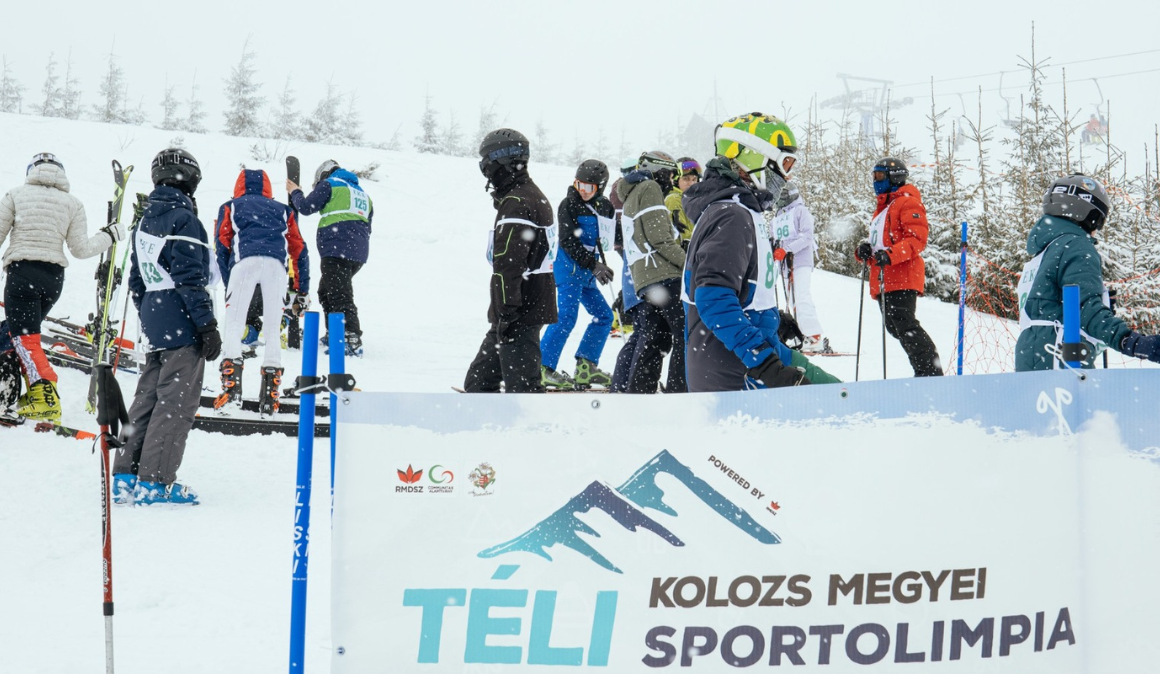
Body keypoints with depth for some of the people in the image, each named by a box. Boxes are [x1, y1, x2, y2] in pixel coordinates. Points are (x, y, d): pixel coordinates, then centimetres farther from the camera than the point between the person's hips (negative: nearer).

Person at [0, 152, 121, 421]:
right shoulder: (72, 203, 7)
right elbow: (80, 248, 4)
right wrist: (109, 236, 19)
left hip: (22, 271, -4)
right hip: (54, 278, 4)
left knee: (24, 337, -6)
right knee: (26, 329, 22)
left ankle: (46, 399, -21)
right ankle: (36, 391, 17)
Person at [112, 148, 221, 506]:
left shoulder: (146, 221, 13)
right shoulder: (184, 219, -13)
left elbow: (136, 279, 18)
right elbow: (190, 279, -17)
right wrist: (208, 325, -14)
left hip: (154, 319, 9)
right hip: (182, 323, -9)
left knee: (149, 396, 13)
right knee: (177, 402, -5)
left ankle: (126, 476, 13)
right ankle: (155, 481, -6)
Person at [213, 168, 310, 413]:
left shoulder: (230, 207, 29)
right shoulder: (282, 210, 33)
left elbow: (221, 245, 16)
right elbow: (299, 250, 28)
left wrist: (228, 283, 18)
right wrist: (303, 290, 29)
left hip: (245, 261, -2)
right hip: (276, 264, 2)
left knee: (234, 322, -2)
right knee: (273, 326, 6)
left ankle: (231, 386, -19)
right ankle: (269, 393, -3)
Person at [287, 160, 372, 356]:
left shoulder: (329, 185, 4)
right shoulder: (362, 194, 28)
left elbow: (306, 207, 1)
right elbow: (366, 228, 29)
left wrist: (295, 192, 18)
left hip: (337, 250, -8)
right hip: (359, 254, 8)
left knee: (340, 296, -15)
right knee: (326, 291, 24)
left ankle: (352, 341, -27)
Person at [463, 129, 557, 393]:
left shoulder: (516, 204, -17)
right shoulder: (535, 197, 18)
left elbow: (508, 264, -23)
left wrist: (507, 313, -23)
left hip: (518, 314, -11)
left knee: (522, 388, -10)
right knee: (478, 382, 17)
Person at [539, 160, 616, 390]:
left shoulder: (605, 206, 10)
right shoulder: (569, 205, -8)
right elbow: (568, 241, -15)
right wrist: (593, 265, -22)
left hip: (587, 272, 8)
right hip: (569, 266, -8)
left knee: (603, 315, 8)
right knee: (566, 316, -16)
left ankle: (586, 367, 13)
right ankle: (542, 368, -15)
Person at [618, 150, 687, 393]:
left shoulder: (631, 197, 28)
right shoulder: (650, 189, -1)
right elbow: (660, 238, -12)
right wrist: (690, 264, -10)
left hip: (643, 279, 10)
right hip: (663, 274, -10)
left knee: (653, 338, 11)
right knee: (686, 334, -12)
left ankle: (638, 392, 9)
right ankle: (678, 392, -19)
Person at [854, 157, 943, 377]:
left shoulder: (907, 203, -2)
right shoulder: (882, 209, 28)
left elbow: (918, 239, -14)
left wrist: (891, 255, -28)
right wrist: (864, 251, 6)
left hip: (903, 278, -10)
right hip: (883, 281, 10)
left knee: (904, 325, -18)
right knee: (895, 328, 7)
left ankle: (931, 371, -19)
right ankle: (923, 371, 10)